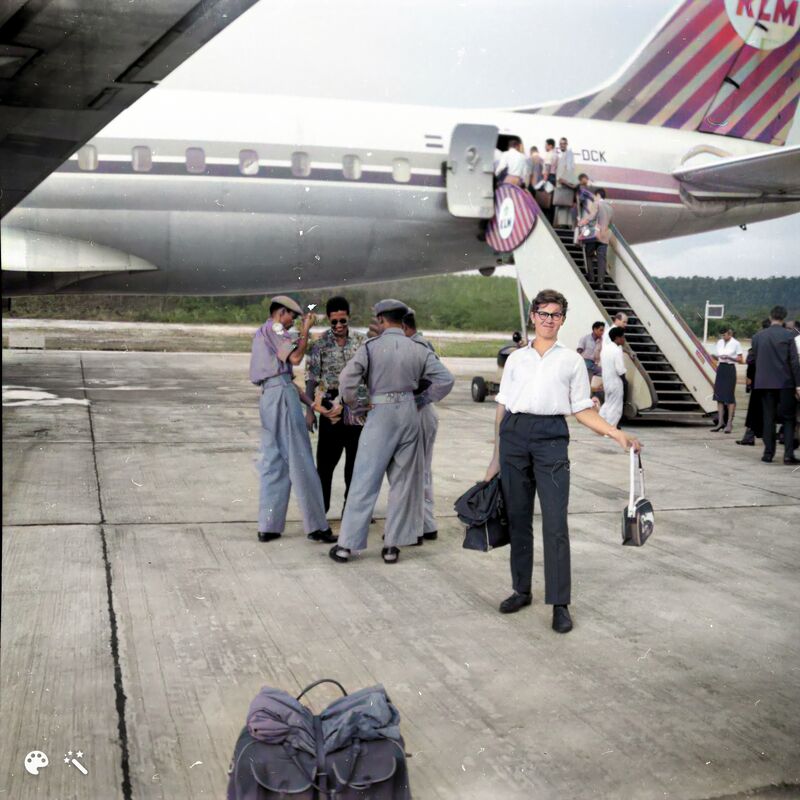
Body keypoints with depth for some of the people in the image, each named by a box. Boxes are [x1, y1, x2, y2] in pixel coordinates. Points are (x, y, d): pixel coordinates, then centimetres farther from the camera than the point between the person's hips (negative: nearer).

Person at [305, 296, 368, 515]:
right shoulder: (320, 343, -2)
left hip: (358, 410, 2)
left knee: (356, 462, 8)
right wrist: (309, 410, -6)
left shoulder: (362, 341, 2)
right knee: (326, 461, 2)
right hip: (331, 410, -2)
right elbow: (311, 378, -2)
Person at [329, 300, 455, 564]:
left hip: (380, 413, -3)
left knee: (365, 481, 3)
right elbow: (446, 379, 0)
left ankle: (346, 544, 6)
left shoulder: (371, 347, -6)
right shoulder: (419, 350, 3)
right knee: (403, 482, 11)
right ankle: (392, 545, 14)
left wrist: (352, 403, 2)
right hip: (409, 413, 3)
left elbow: (347, 378, -15)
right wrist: (424, 399, 10)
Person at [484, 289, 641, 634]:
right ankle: (521, 590, 22)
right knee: (517, 519, 8)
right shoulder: (516, 358, 15)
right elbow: (502, 407, 14)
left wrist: (617, 433, -4)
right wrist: (496, 457, 11)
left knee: (555, 523, -8)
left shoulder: (571, 360, 12)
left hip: (551, 437, -2)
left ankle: (560, 604, -2)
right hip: (513, 435, 2)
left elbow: (583, 410, 11)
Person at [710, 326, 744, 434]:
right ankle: (720, 422, 8)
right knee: (719, 396, 3)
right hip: (720, 369, 6)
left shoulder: (736, 344, -6)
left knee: (729, 397, -4)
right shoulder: (720, 342, 10)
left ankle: (729, 423, 0)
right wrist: (715, 357, -3)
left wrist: (729, 357, -17)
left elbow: (741, 360, -6)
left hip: (730, 369, -6)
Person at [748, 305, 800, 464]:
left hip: (765, 383, 3)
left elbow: (750, 359, 7)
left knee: (768, 418, 9)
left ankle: (768, 453, 10)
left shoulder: (758, 336, 2)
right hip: (785, 383, -2)